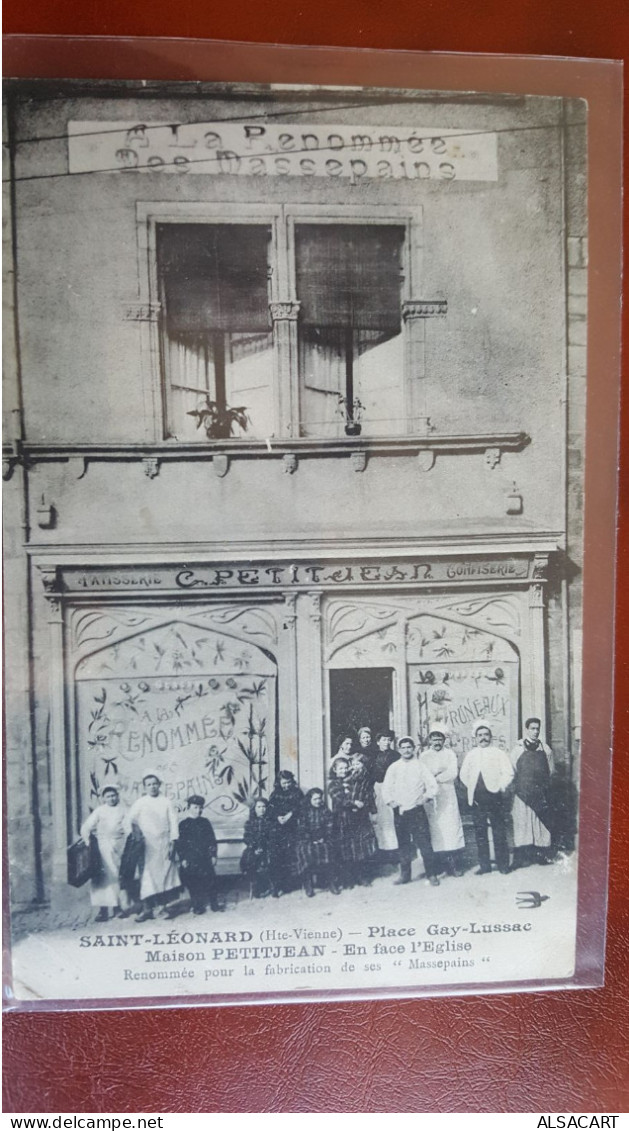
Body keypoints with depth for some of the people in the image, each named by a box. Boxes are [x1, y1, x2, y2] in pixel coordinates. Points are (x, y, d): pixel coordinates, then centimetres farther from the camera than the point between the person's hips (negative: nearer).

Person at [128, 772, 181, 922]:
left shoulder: (167, 802, 6)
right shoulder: (139, 803, 6)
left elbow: (173, 823, 4)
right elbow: (131, 822, 1)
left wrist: (172, 842, -4)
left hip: (164, 843, 1)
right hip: (147, 845, -1)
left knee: (165, 874, 1)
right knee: (147, 875, -6)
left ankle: (163, 906, 11)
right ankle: (146, 908, -3)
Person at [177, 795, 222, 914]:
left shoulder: (205, 822, 8)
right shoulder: (183, 824, 1)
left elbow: (212, 840, 9)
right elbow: (180, 843, 1)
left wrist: (213, 855, 3)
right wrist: (182, 859, -6)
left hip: (205, 858, 2)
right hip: (191, 859, -2)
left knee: (210, 880, 1)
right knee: (193, 882, 0)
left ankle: (214, 904, 12)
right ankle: (197, 906, 12)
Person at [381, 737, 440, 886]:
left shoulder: (420, 766, 1)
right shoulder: (393, 767, 7)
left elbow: (433, 786, 1)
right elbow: (386, 788, 9)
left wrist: (425, 798, -4)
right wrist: (391, 801, -1)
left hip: (417, 810, -2)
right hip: (399, 811, 3)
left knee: (424, 843, -6)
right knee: (403, 845, 10)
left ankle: (432, 874, 2)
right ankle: (404, 874, 21)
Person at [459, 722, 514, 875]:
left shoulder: (499, 753, 4)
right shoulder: (471, 754, 13)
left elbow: (508, 773, -1)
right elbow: (464, 775, 18)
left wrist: (501, 787, -8)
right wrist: (472, 788, 10)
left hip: (495, 798, -3)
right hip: (477, 799, 3)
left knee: (499, 832, -1)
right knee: (480, 833, 5)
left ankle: (503, 864, 7)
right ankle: (484, 865, 13)